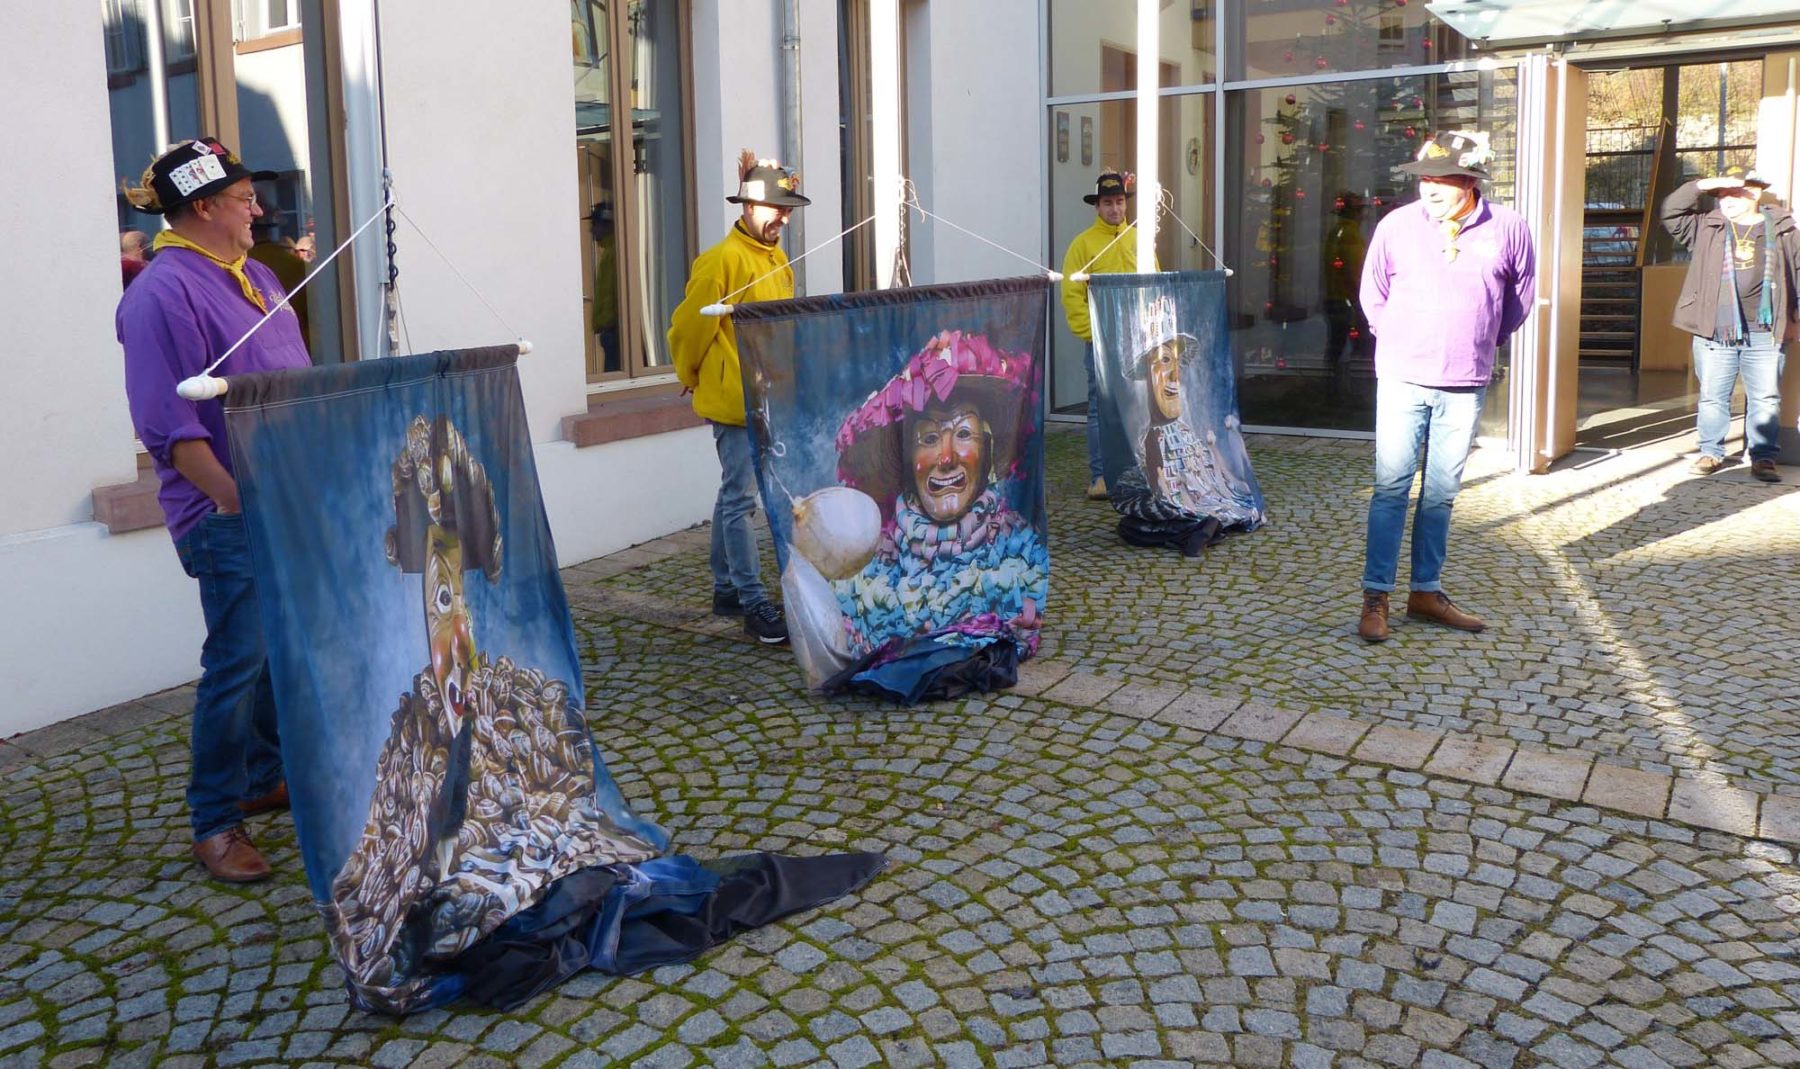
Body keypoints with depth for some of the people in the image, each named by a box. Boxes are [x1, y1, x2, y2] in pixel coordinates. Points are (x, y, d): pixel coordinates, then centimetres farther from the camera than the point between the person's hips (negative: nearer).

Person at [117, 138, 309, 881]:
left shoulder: (256, 277, 15)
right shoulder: (164, 292, -14)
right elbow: (169, 424, -20)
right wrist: (237, 501, -24)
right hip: (230, 517, -9)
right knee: (237, 665, -5)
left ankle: (264, 779, 32)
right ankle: (214, 823, 7)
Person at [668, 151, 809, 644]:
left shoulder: (777, 259, 12)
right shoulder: (722, 260, -14)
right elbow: (688, 327, -9)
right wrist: (695, 379, 4)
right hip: (734, 400, -8)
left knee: (733, 497, 16)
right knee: (740, 500, -5)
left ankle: (726, 589, 26)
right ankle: (754, 603, -3)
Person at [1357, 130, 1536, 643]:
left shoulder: (1507, 228, -1)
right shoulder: (1397, 225, -3)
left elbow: (1521, 294, 15)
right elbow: (1372, 294, 11)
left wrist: (1485, 341, 17)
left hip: (1466, 386, 2)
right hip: (1403, 378, -1)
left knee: (1442, 493, 9)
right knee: (1391, 487, -3)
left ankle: (1426, 591, 19)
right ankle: (1375, 596, 1)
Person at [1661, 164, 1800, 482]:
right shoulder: (1706, 227, 8)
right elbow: (1670, 212, -2)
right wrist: (1702, 185, -11)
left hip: (1764, 334, 0)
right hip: (1715, 332, 1)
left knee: (1765, 399, 2)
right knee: (1712, 397, 6)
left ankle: (1763, 458, 9)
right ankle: (1711, 453, 17)